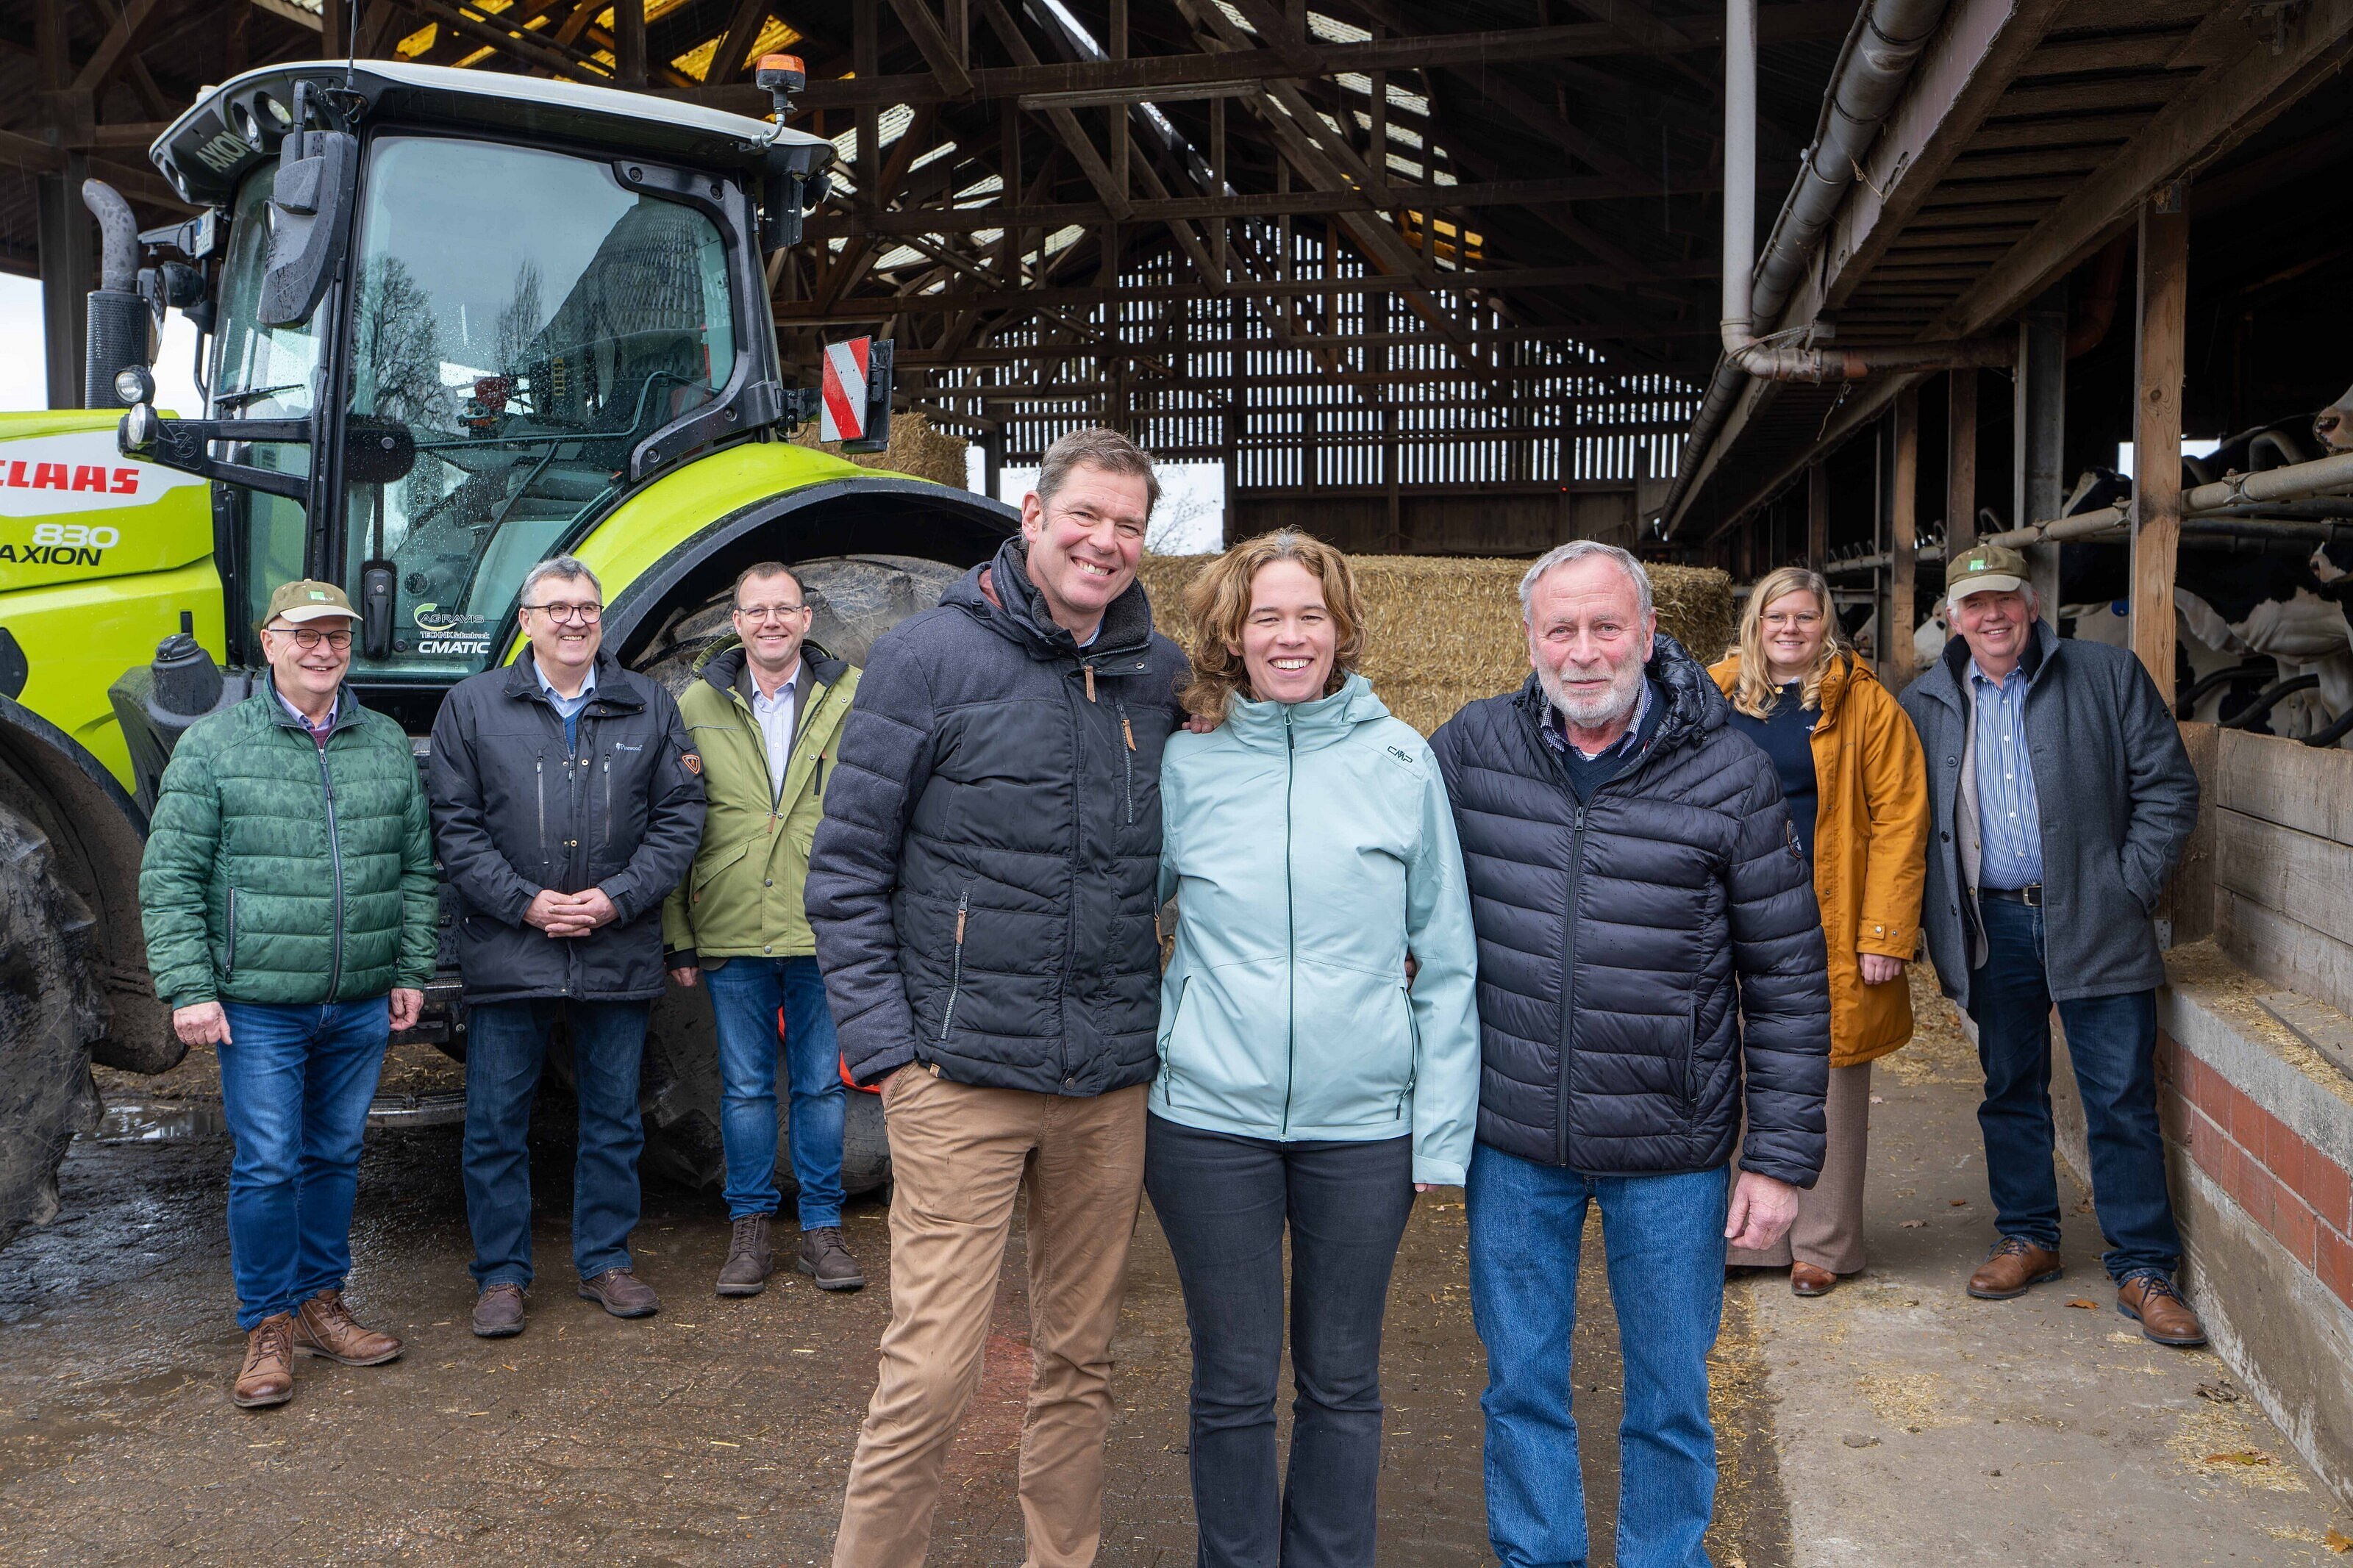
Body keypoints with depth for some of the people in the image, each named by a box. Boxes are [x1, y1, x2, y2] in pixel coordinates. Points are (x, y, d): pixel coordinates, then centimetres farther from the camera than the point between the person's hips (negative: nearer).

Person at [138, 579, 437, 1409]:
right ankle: (268, 1328, 13)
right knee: (267, 1165, -2)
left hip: (361, 1005, 4)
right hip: (260, 1005, -4)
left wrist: (411, 970, 8)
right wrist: (189, 988, -9)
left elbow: (416, 869, 13)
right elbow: (170, 878, -4)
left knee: (336, 1156, 13)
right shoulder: (213, 745, -2)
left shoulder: (388, 745, 9)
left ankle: (320, 1304, 27)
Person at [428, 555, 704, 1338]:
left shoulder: (649, 706, 7)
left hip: (620, 952, 1)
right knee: (496, 1121, 6)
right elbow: (455, 826, -1)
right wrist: (525, 903, -11)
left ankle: (606, 1261, 26)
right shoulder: (472, 705, 4)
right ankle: (501, 1275, 20)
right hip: (508, 951, -1)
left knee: (613, 1118, 11)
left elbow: (680, 817, 4)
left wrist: (620, 898, -9)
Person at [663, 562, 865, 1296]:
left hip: (826, 932, 0)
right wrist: (678, 934, 3)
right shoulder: (698, 704, 4)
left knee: (821, 1084, 9)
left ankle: (822, 1228, 22)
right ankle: (749, 1227, 24)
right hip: (731, 933, 1)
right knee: (746, 1087, 10)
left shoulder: (852, 699, 1)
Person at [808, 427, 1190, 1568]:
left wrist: (1156, 1018, 11)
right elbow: (846, 868, -4)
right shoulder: (931, 655, -5)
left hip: (1111, 1084, 4)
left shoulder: (1160, 675, 7)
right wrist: (883, 1046, -9)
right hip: (963, 1076, -4)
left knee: (1080, 1357, 16)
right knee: (929, 1375, -2)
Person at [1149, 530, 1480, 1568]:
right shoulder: (1184, 766, 0)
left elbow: (1446, 961, 2)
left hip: (1365, 1123, 0)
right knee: (1235, 1383, 11)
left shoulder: (1401, 759, 0)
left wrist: (1444, 1129, -2)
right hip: (1209, 1121, 0)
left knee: (1342, 1381, 14)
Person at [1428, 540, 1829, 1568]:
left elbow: (1789, 979, -4)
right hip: (1511, 1141, 2)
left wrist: (1782, 1156, -5)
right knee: (1520, 1384, 15)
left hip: (1672, 1152, -1)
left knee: (1670, 1395, 14)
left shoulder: (1729, 775, -7)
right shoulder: (1470, 749, -3)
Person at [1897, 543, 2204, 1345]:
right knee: (2011, 1091, 13)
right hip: (1992, 930, 3)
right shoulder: (1925, 704, 7)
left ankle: (2143, 1267, 12)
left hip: (2092, 928, -2)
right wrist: (1939, 929, 4)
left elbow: (2169, 787, 1)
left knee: (2122, 1101, 1)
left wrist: (2129, 886, -6)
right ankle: (2027, 1236, 29)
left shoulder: (2109, 675, 1)